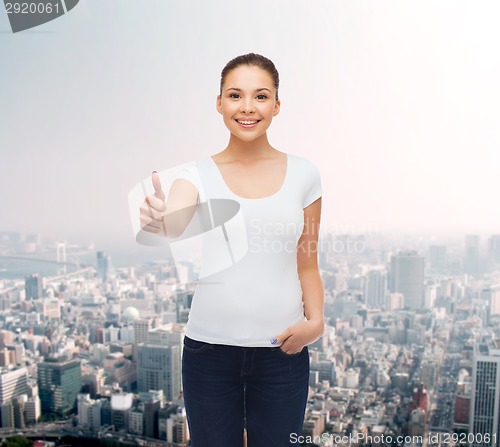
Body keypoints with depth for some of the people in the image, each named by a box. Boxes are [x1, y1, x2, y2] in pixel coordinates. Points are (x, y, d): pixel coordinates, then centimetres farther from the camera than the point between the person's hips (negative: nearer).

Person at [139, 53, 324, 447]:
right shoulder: (198, 174, -2)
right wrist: (157, 220, -44)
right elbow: (174, 225, -22)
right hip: (209, 347, 0)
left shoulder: (303, 174, 1)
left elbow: (307, 264, 6)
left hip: (282, 350, 1)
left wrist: (315, 319, -9)